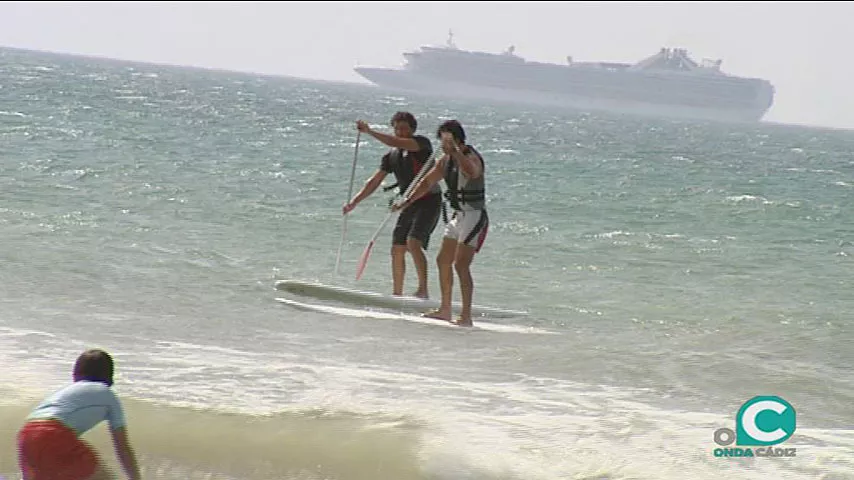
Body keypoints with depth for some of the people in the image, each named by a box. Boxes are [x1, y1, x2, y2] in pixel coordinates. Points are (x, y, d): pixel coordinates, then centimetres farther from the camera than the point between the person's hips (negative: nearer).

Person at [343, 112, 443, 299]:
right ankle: (397, 295, 14)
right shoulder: (391, 156, 12)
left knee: (413, 242, -24)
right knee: (397, 250, 5)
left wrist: (369, 132, -23)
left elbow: (397, 143, -24)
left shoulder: (422, 143, -7)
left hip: (429, 201, -8)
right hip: (409, 204, 8)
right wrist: (354, 202, 5)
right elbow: (374, 181, 14)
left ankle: (423, 289, -23)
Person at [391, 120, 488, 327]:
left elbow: (472, 172, -44)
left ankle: (466, 316, -18)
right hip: (458, 216, 10)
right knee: (443, 261, 16)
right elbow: (427, 181, 21)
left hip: (474, 216, -10)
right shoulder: (446, 160, 9)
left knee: (461, 265, -17)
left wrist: (455, 152, -47)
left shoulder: (471, 157, -18)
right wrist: (407, 202, 17)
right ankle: (445, 310, 28)